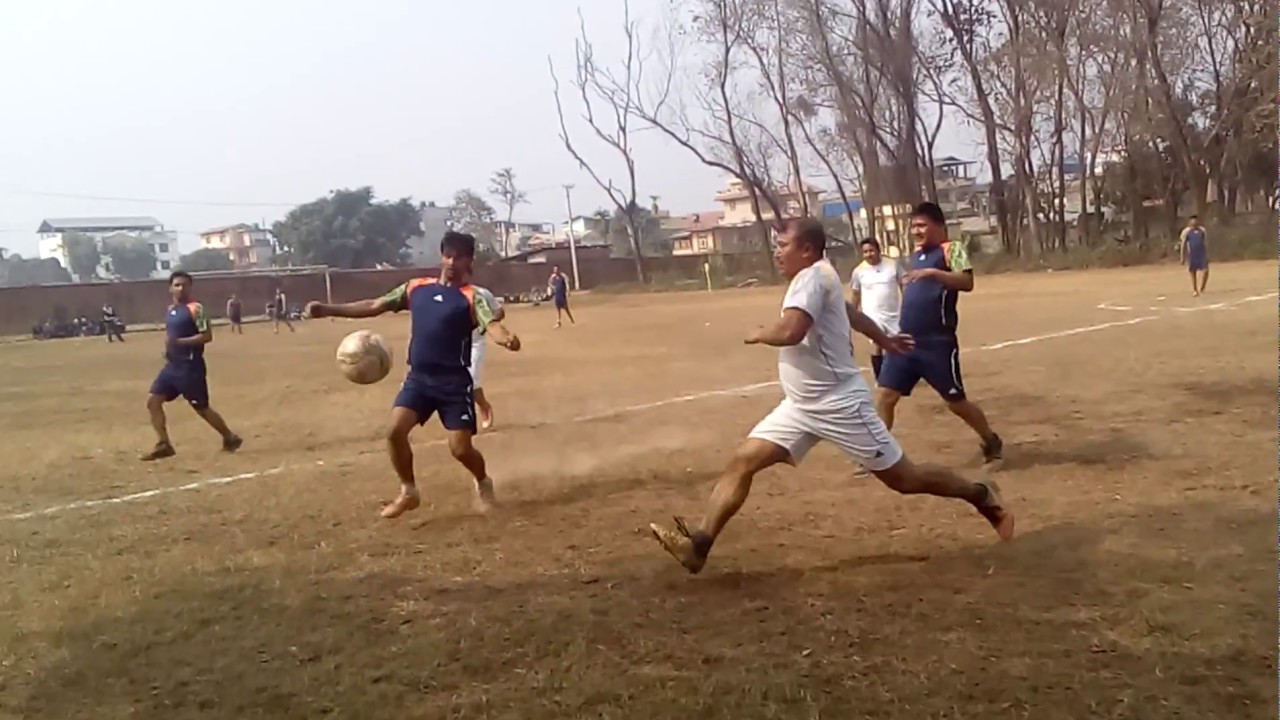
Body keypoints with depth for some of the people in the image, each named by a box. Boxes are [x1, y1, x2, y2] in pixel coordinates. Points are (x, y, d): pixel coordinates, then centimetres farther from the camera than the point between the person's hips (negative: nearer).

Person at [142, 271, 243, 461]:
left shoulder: (195, 309, -13)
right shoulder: (170, 310, 12)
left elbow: (207, 336, -19)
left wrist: (179, 342, -25)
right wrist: (168, 348, 8)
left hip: (191, 367, -8)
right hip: (172, 366, 8)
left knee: (201, 408, 2)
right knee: (153, 401, 0)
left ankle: (230, 438, 19)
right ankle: (163, 445, 4)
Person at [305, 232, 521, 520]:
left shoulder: (473, 297, -7)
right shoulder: (416, 288, 8)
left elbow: (492, 324, -25)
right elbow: (374, 306, 12)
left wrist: (506, 338, -49)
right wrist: (328, 309, 7)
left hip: (455, 382, -4)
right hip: (418, 378, 4)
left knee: (460, 448, -6)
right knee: (395, 431, -11)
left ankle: (483, 483, 28)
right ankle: (409, 492, 12)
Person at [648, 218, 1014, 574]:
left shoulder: (813, 276, -18)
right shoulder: (814, 278, 12)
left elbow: (790, 332, -33)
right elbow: (850, 312, 29)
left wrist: (758, 335, -11)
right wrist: (884, 340, 45)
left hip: (839, 403, -10)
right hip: (801, 406, 10)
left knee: (904, 478, 3)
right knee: (743, 461, -4)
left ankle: (981, 496, 26)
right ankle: (698, 544, -8)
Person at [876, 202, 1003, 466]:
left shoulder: (952, 250, -6)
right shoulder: (915, 254, 17)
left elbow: (967, 282, -24)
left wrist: (933, 272, -34)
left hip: (938, 344, -7)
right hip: (905, 341, 7)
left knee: (956, 402, 5)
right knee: (886, 396, -1)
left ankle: (992, 442, 29)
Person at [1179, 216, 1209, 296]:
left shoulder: (1202, 230, 5)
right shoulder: (1186, 231, -6)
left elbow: (1205, 243, 13)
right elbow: (1183, 244, -5)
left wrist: (1207, 254, 12)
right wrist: (1182, 257, -8)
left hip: (1202, 254, 2)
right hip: (1191, 255, -2)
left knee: (1205, 270, -9)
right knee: (1192, 272, 5)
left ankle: (1201, 288, 8)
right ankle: (1194, 290, 16)